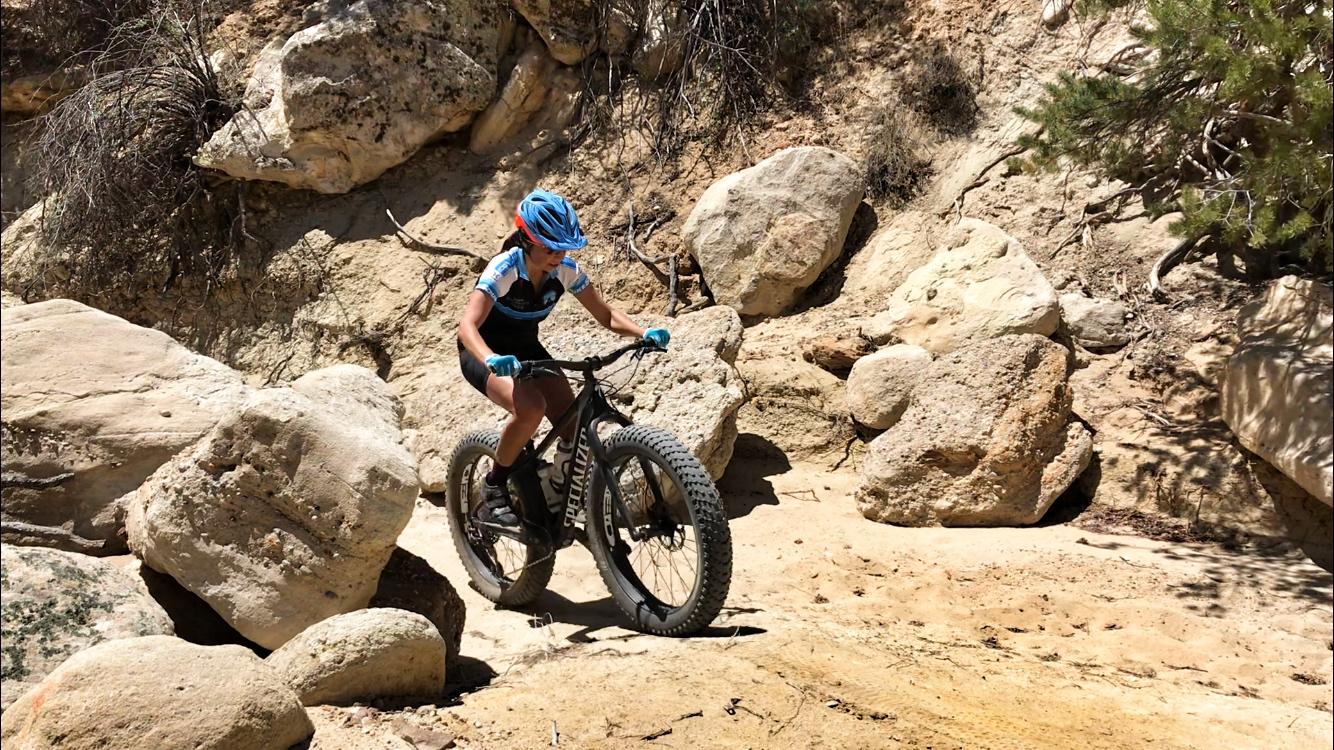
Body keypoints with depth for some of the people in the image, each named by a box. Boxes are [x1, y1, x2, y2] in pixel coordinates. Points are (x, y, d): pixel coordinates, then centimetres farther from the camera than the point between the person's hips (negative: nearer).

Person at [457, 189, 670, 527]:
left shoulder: (565, 270, -14)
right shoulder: (504, 269, -29)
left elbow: (606, 315, -7)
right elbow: (468, 325, -39)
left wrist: (645, 332, -27)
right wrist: (492, 359, -60)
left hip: (526, 348, 5)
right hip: (485, 354, -5)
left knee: (574, 427, -14)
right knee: (531, 407, -33)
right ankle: (493, 490, -12)